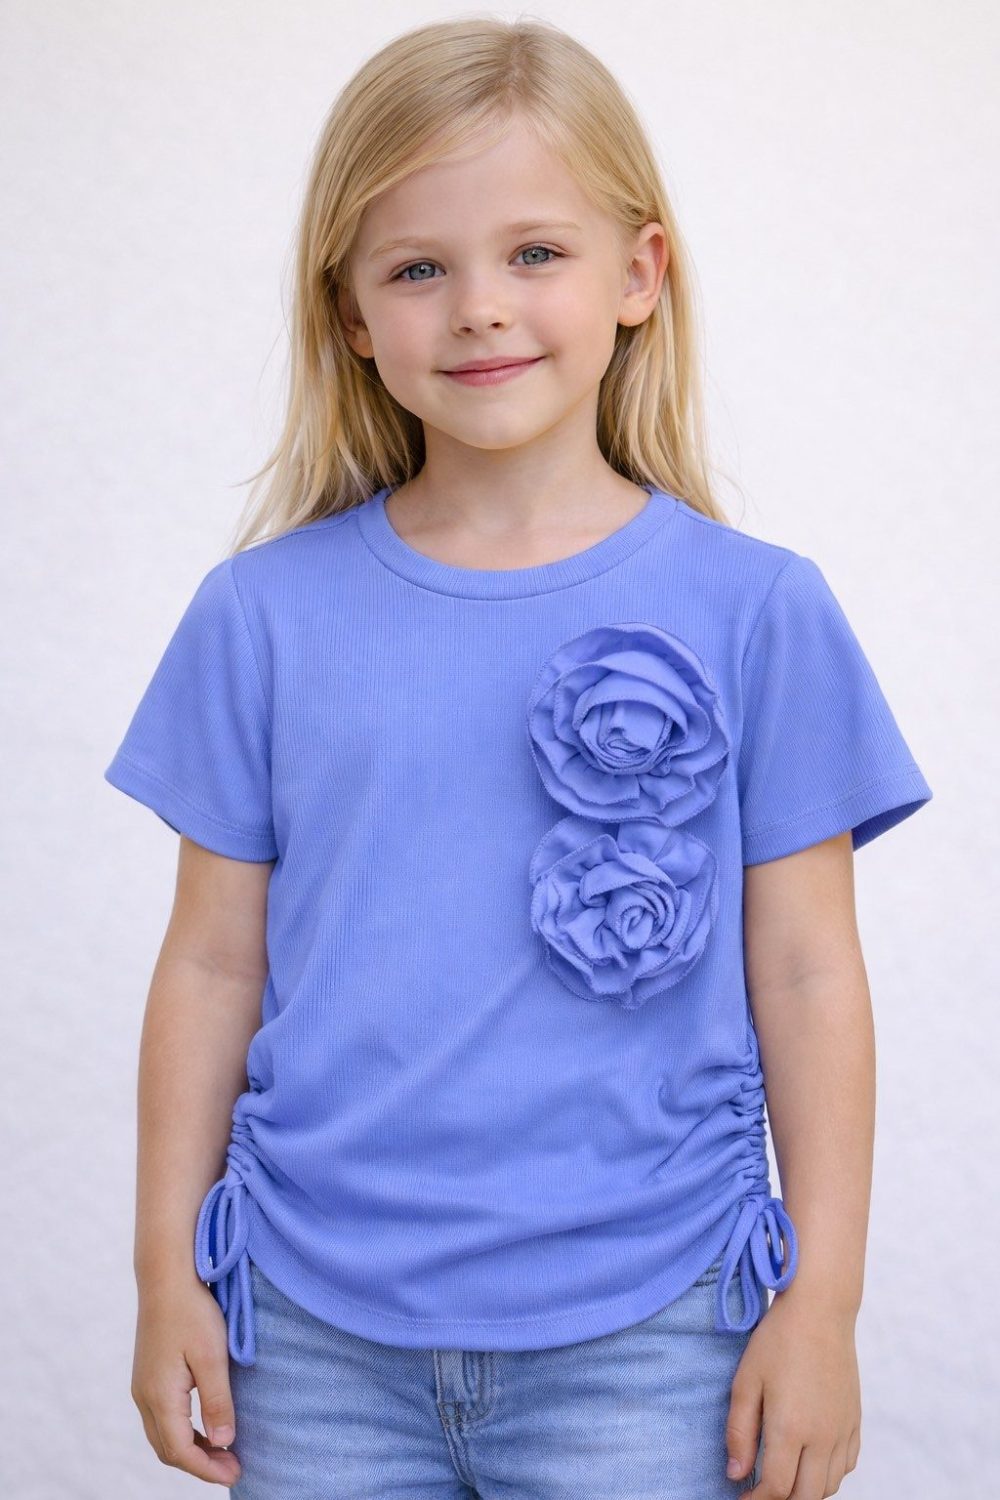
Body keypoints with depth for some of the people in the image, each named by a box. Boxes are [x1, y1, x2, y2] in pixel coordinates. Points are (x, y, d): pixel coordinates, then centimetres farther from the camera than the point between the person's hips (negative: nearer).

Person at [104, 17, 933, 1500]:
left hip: (643, 1336, -1)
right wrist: (170, 1273, 6)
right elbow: (214, 962, 5)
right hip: (318, 1341, 2)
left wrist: (823, 1301, -1)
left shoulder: (755, 611, -3)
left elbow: (806, 972, 0)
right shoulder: (264, 614, 1)